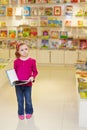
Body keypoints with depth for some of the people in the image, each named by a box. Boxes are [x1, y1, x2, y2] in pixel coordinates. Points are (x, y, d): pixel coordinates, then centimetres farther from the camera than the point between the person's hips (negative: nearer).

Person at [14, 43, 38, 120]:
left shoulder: (32, 61, -5)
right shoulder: (16, 61, -2)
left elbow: (35, 72, 1)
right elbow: (14, 72, 5)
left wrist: (33, 77, -17)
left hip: (28, 84, -1)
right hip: (18, 84, 1)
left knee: (28, 100, 12)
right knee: (20, 100, 14)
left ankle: (29, 112, 35)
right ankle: (21, 113, 32)